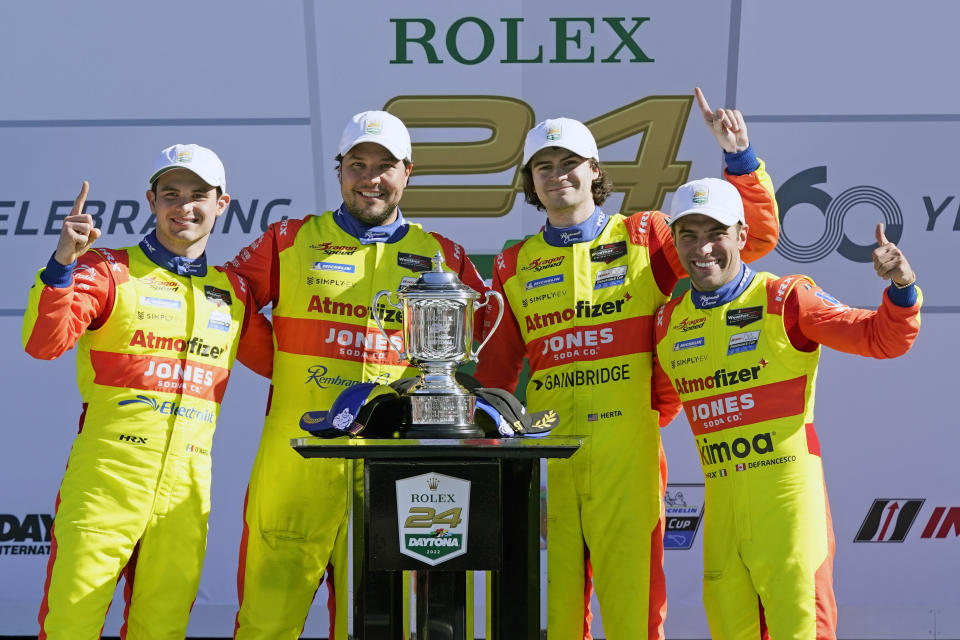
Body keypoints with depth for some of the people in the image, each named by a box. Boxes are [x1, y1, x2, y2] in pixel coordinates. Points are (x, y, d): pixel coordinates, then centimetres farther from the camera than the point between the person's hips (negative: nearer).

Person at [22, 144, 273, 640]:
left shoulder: (233, 293, 17)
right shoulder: (110, 272, 3)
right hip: (107, 477, -4)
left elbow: (276, 360, 28)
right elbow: (44, 343, -10)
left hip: (186, 488, 4)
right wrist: (62, 264, -23)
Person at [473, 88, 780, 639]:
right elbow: (495, 371, 19)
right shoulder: (514, 267, 15)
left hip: (628, 451, -2)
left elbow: (755, 236, 6)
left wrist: (739, 155, -4)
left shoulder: (643, 238, 8)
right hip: (546, 454, 2)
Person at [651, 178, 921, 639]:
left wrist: (901, 287, -24)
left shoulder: (785, 299, -4)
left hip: (788, 493, -5)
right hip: (721, 503, 5)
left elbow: (881, 337, -8)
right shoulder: (668, 323, 9)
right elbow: (660, 404, 25)